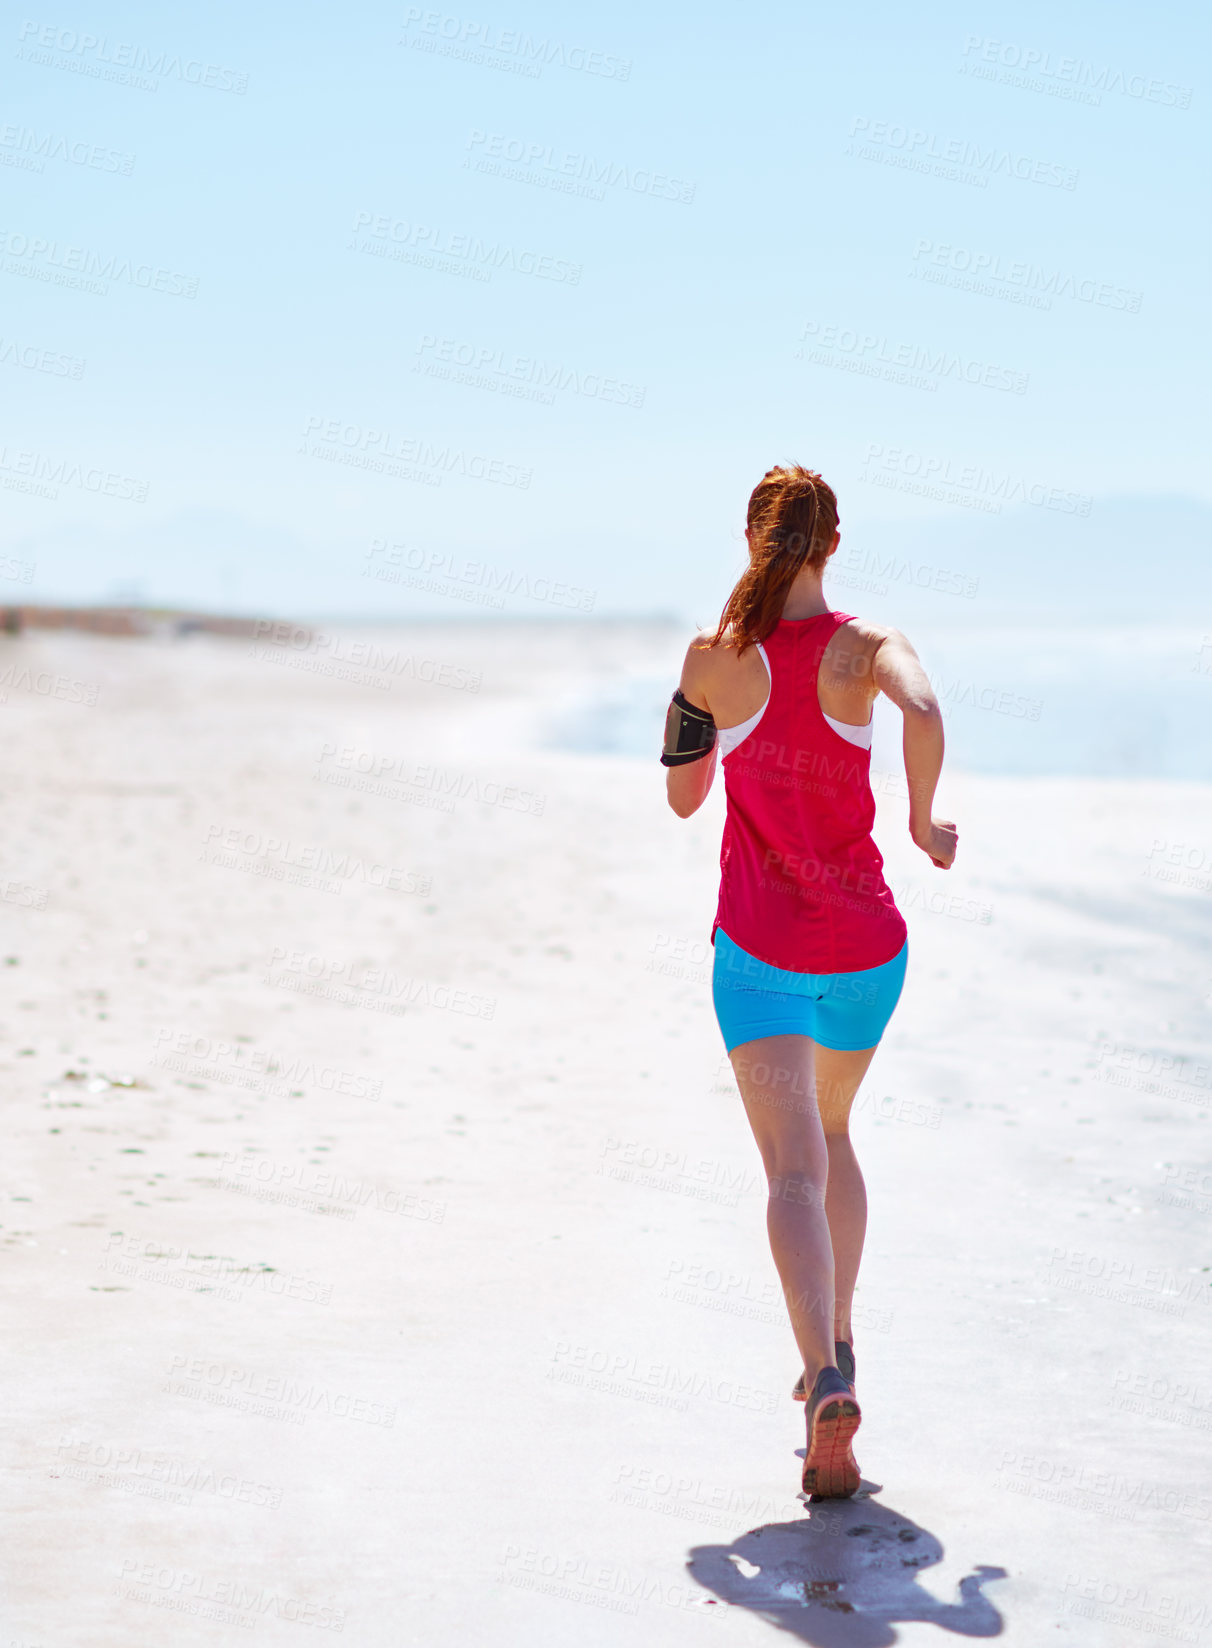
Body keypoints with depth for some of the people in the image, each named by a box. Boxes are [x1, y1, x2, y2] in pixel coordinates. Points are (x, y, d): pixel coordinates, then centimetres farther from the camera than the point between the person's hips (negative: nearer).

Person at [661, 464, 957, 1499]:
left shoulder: (716, 656, -4)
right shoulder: (865, 646, -7)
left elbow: (683, 798, 6)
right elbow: (923, 712, -29)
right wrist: (925, 821, -13)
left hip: (760, 946, -1)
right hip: (864, 945, 2)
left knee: (794, 1169, -8)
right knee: (832, 1132, 26)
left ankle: (827, 1382, -28)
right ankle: (837, 1341, 32)